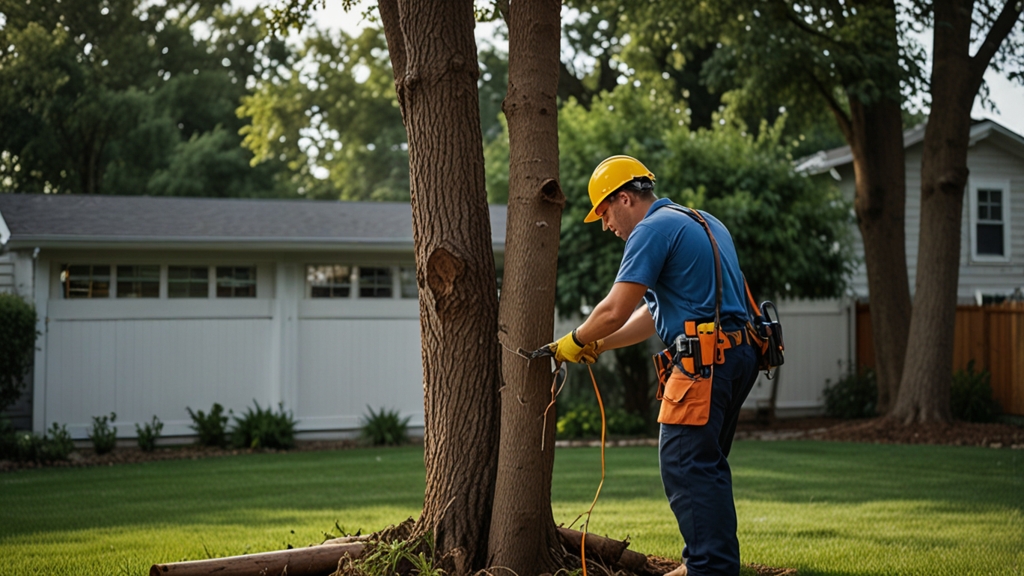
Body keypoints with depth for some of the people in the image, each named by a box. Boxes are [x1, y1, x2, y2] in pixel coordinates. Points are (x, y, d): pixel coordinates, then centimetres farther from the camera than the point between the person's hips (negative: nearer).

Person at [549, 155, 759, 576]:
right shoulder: (703, 223, 25)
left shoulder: (653, 229, -7)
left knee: (685, 464, -10)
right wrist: (597, 346, 22)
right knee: (703, 465, 15)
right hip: (737, 354, 10)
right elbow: (654, 313, 26)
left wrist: (576, 342, 6)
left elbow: (616, 310, -12)